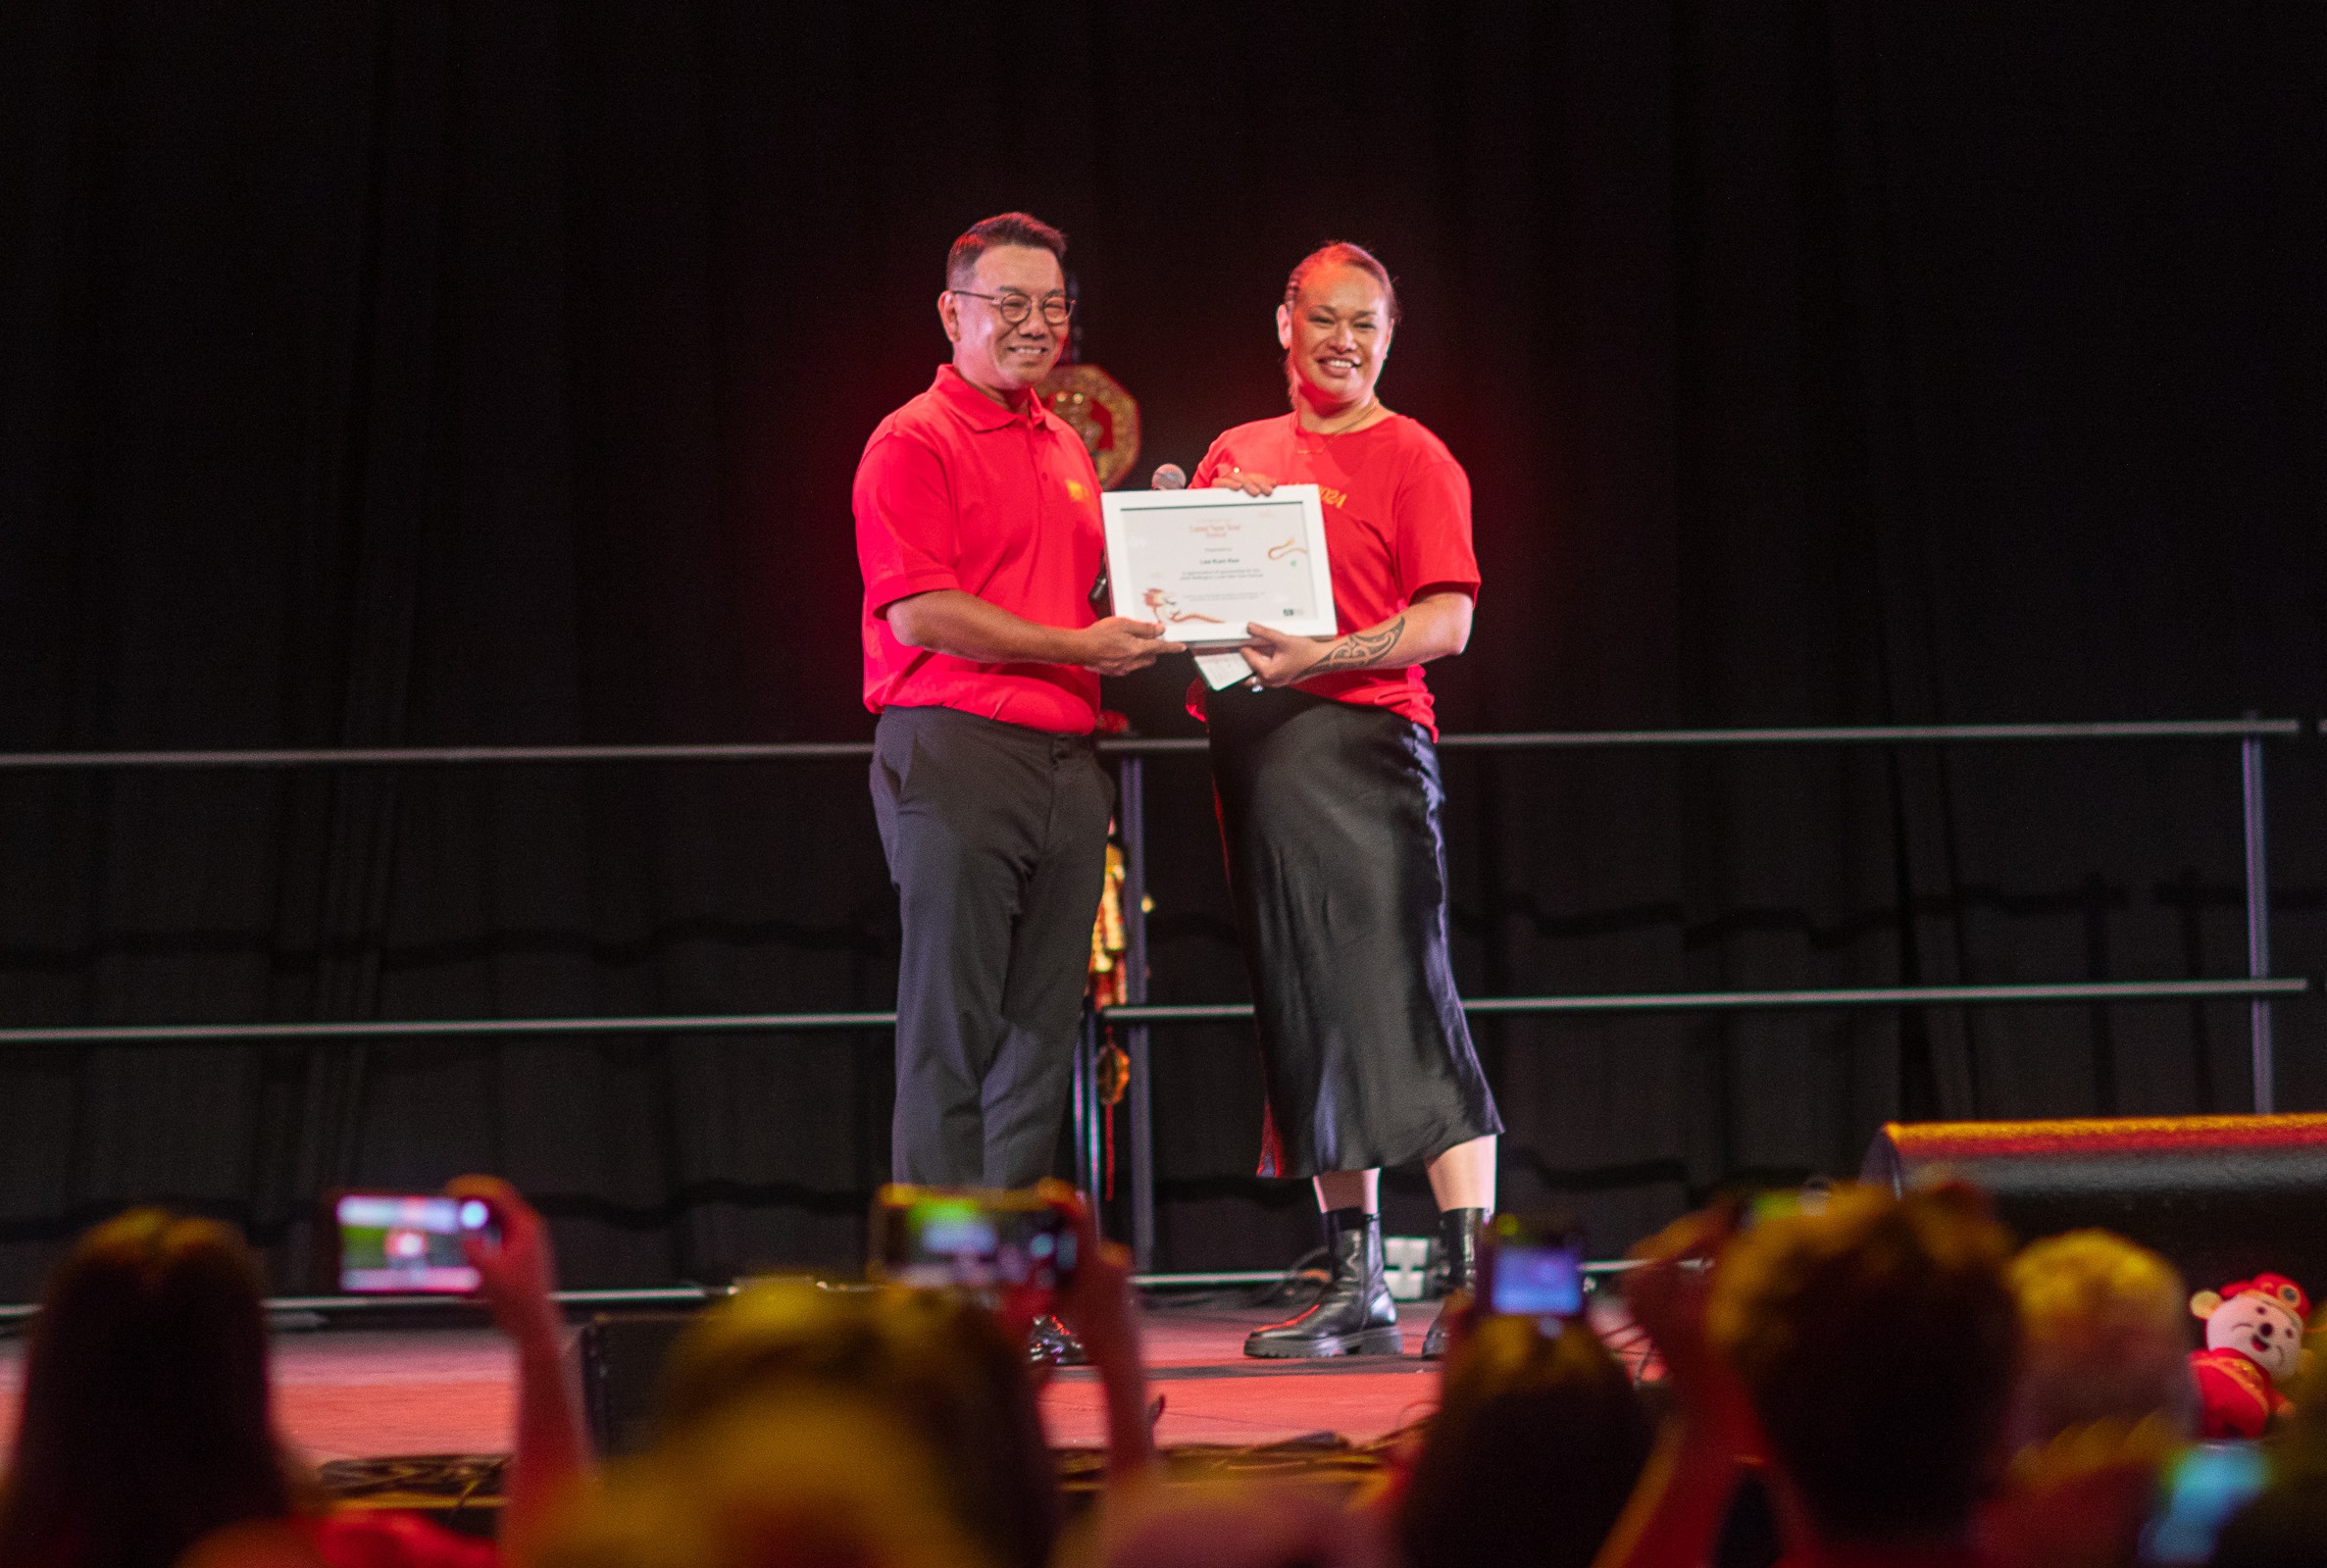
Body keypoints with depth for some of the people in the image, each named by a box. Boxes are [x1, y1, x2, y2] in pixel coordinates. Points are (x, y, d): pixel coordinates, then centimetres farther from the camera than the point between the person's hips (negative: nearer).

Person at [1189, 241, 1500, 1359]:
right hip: (1253, 756, 6)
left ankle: (1475, 1281, -14)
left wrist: (1316, 658, -18)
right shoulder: (1235, 456, 19)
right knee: (1306, 1021, 7)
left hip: (1362, 739, -6)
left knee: (1399, 1000, -13)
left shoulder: (1411, 459, 2)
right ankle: (1356, 1291, 12)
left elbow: (1446, 624, -7)